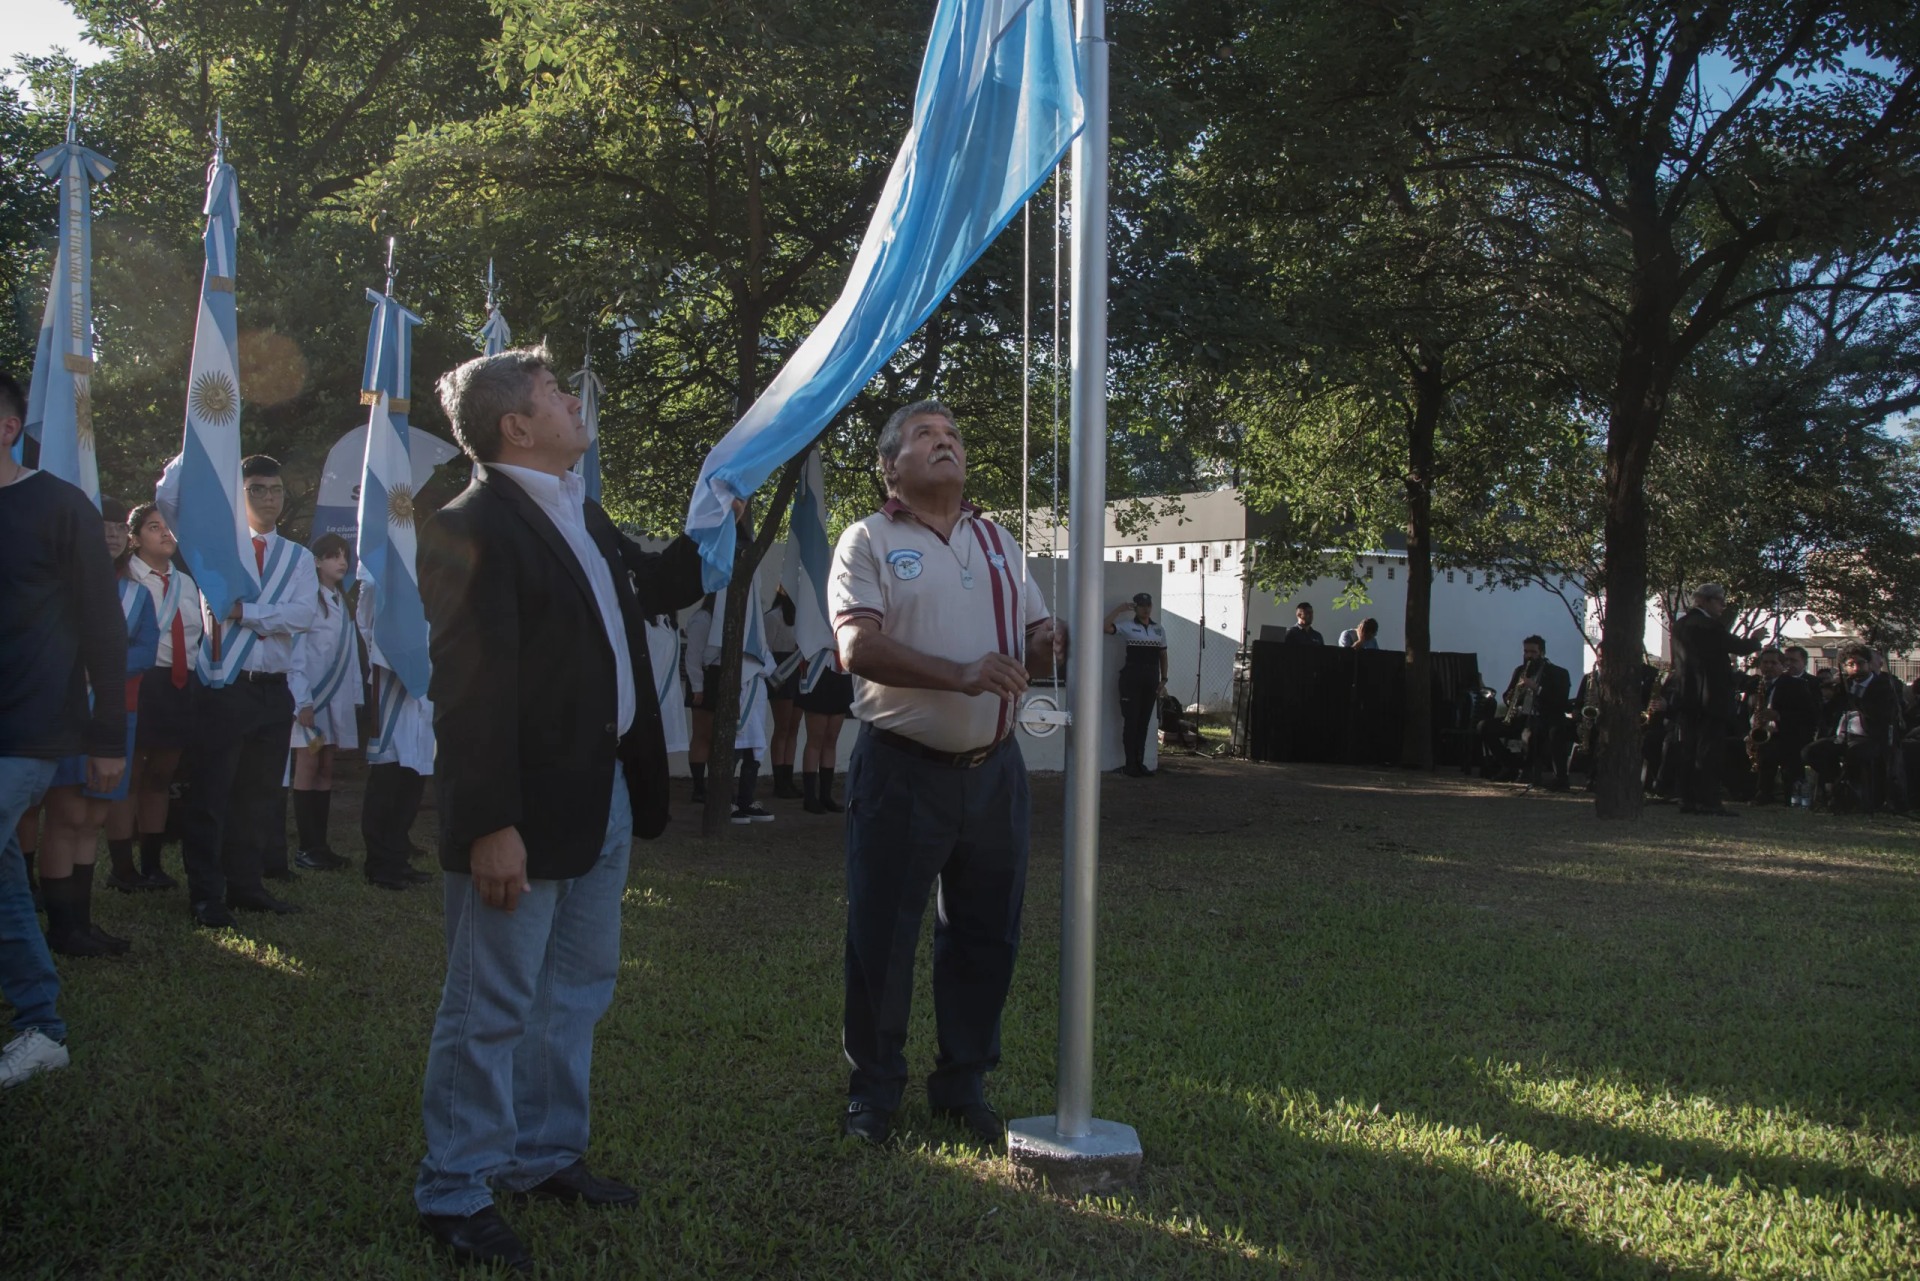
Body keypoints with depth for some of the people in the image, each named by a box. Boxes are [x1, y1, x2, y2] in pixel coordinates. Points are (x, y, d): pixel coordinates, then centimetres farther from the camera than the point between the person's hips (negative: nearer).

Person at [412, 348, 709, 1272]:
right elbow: (470, 688, -22)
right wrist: (491, 826, -25)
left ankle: (547, 1155, 36)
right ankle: (455, 1193, 17)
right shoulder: (473, 528, -17)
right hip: (526, 812, -9)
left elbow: (652, 588, 29)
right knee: (493, 1006, 2)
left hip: (603, 798, 9)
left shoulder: (579, 514, 12)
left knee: (577, 988, 20)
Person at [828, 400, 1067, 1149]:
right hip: (903, 769, -5)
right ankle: (873, 1090, 17)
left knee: (985, 934, 10)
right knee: (881, 936, 2)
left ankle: (964, 1084, 24)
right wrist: (960, 675, -27)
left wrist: (1048, 647, -8)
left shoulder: (999, 543, 16)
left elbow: (1035, 641, 18)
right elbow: (858, 646, -15)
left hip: (993, 767, 5)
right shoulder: (869, 541, -1)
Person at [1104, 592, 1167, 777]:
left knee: (1144, 722, 8)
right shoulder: (1127, 626, -1)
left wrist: (1163, 680, 9)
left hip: (1151, 680, 4)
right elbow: (1106, 627, -17)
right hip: (1131, 679, -4)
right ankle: (1131, 764, 1)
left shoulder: (1159, 629, 13)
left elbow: (1163, 656, 15)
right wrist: (1119, 609, -11)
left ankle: (1140, 762, 15)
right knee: (1131, 721, -3)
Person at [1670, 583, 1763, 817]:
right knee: (1710, 751, -5)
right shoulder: (1708, 625, -14)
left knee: (1689, 751, 9)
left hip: (1686, 698, 8)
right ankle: (1708, 801, -6)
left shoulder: (1680, 625, 11)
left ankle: (1688, 800, 10)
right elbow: (1739, 647, -9)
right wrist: (1755, 640, 11)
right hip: (1710, 699, -8)